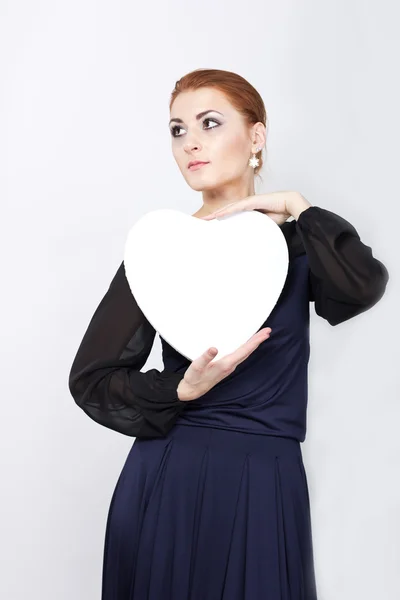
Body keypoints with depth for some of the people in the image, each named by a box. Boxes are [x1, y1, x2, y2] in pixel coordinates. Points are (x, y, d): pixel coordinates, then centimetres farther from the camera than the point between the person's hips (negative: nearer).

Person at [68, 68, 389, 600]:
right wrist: (182, 391, -16)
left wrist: (297, 208, -8)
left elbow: (364, 287, -20)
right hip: (167, 480, 0)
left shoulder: (297, 243, 3)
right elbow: (91, 378, 0)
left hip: (266, 482, 0)